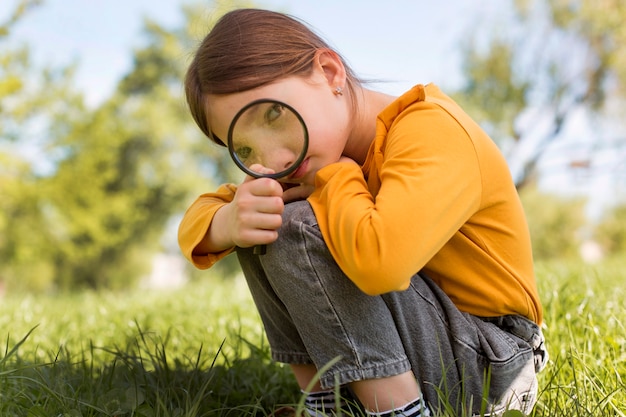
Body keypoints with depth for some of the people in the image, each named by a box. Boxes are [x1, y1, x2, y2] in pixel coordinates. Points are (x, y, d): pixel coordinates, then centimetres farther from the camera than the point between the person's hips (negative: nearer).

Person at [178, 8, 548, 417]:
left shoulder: (432, 130, -22)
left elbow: (380, 261, -41)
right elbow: (198, 219, 2)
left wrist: (334, 177, -21)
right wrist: (227, 223, -24)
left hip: (485, 363, -8)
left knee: (296, 228, -23)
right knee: (260, 227, -1)